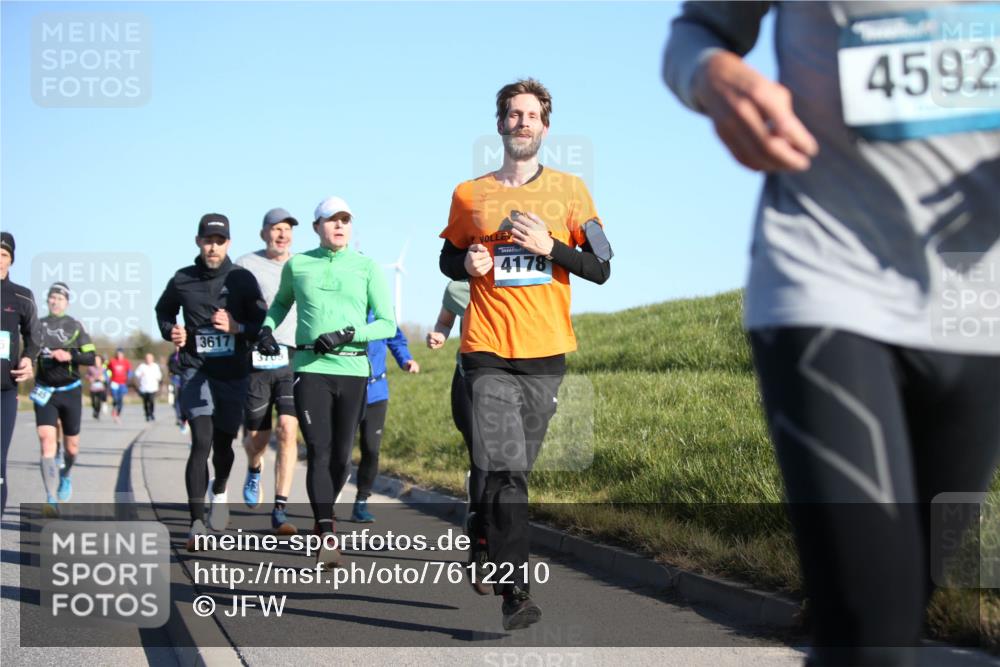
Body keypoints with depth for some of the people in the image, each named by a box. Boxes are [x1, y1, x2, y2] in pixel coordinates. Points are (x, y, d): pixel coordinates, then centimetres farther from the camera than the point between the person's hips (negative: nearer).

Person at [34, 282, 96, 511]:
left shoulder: (75, 326, 3)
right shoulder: (38, 325, 7)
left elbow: (90, 357, -2)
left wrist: (70, 355, -18)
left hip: (70, 391, 0)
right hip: (44, 392, 0)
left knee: (72, 446, 9)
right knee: (46, 439, -18)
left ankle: (66, 476, 43)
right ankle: (51, 499, -23)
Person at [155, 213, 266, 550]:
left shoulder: (243, 279, 0)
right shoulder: (182, 280, 3)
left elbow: (263, 325, 1)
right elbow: (163, 310, 22)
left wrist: (237, 328, -18)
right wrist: (171, 331, 1)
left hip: (234, 374, 1)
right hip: (196, 371, -1)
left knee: (223, 443, 11)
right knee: (201, 442, -15)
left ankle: (219, 492, 44)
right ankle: (197, 524, -16)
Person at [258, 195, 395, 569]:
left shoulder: (367, 268, 5)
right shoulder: (297, 265, 9)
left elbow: (388, 324, 1)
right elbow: (281, 303, 28)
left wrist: (347, 334, -13)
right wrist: (266, 328, 9)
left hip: (353, 370, 1)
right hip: (311, 369, -1)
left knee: (342, 455, 6)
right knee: (319, 452, -10)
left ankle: (322, 518, 30)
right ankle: (328, 538, -15)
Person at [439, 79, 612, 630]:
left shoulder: (569, 190, 7)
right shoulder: (470, 195, 7)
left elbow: (600, 268, 5)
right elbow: (448, 259, 19)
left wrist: (549, 246, -11)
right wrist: (469, 263, -4)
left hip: (546, 354, 2)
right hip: (488, 353, -2)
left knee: (512, 470, 10)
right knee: (505, 472, -14)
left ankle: (482, 548, 35)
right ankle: (514, 590, -13)